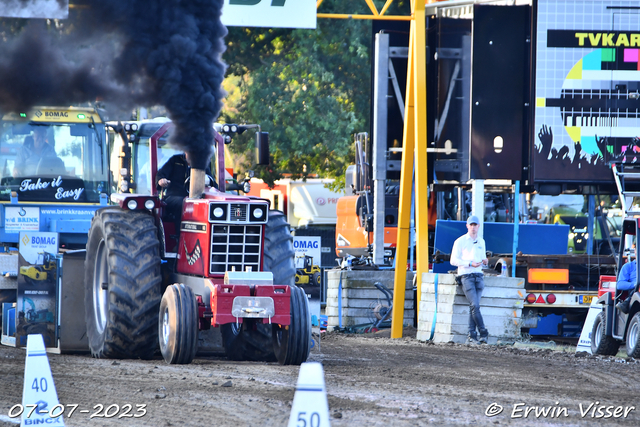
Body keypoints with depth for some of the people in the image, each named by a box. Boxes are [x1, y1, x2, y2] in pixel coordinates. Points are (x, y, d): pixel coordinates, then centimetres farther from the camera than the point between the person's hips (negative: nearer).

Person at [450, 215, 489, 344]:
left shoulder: (481, 241, 18)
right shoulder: (460, 241, 1)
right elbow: (453, 260, -3)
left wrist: (485, 261, 4)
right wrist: (470, 263, -15)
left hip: (478, 275, 4)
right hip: (466, 275, -4)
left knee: (473, 306, -3)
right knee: (475, 305, -16)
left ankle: (472, 337, -3)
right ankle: (483, 333, -11)